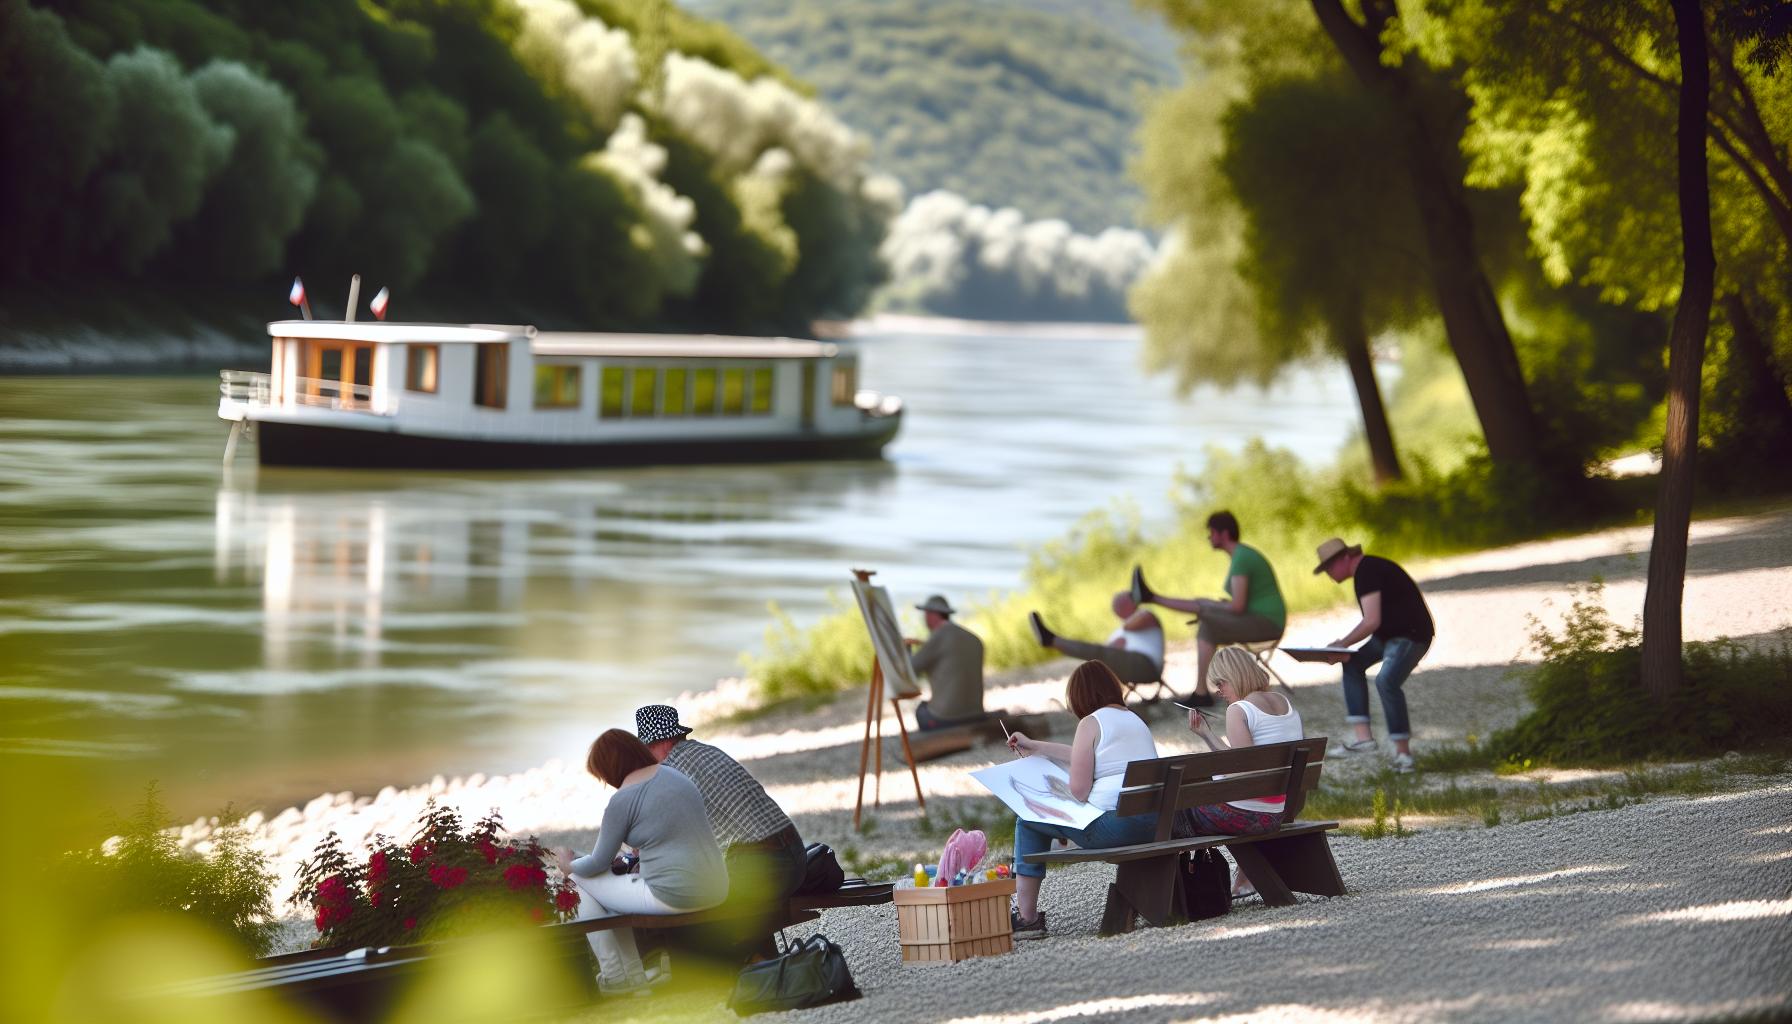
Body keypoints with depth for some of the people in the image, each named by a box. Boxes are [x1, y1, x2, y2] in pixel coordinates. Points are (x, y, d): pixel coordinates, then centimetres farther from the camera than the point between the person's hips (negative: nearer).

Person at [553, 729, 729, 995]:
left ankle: (615, 976, 15)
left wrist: (569, 865, 21)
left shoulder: (622, 801, -11)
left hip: (675, 897, -8)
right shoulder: (674, 774, 9)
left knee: (579, 880, 10)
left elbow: (598, 864, 0)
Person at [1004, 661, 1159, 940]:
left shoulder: (1091, 723, -5)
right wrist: (1034, 746, 42)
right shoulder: (1135, 720, 21)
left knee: (1028, 821, 12)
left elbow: (1079, 789, -11)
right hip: (1156, 821, 9)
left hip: (1114, 825, -9)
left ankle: (1027, 917, 12)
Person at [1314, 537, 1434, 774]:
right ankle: (1363, 736, 0)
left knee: (1387, 681, -25)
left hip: (1411, 634, -11)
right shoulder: (1366, 570, 15)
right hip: (1389, 635, 11)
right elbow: (1373, 621, 19)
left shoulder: (1367, 572, -18)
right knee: (1353, 663, 8)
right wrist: (1345, 645, 7)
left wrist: (1342, 644, -14)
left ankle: (1403, 752, -20)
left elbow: (1371, 622, -25)